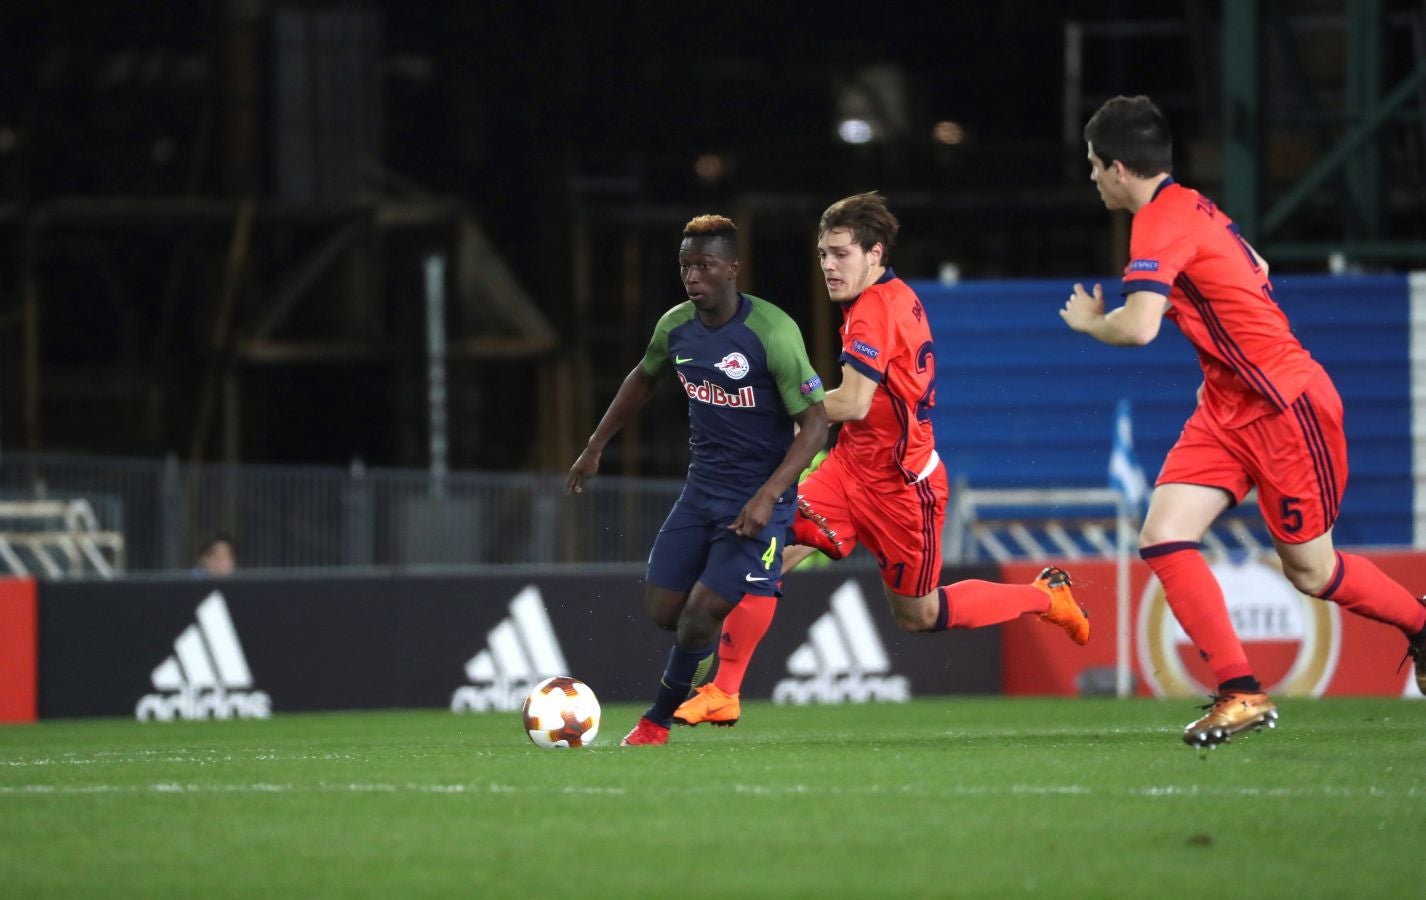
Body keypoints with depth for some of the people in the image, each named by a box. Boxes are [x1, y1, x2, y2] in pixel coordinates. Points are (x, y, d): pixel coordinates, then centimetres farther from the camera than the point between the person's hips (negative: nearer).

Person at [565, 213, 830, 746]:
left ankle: (658, 720, 6)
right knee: (662, 612, 2)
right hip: (702, 488, 6)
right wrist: (595, 447, 23)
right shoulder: (676, 327, -1)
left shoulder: (773, 332, -20)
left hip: (758, 497, -6)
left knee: (701, 612, -14)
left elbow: (815, 423, -18)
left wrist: (767, 497, -26)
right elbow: (644, 378, 22)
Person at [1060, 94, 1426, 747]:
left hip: (1286, 408, -9)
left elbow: (1138, 327, -31)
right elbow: (1255, 270, 26)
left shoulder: (1161, 222, -20)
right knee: (1162, 539, -7)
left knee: (1310, 571, 3)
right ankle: (1240, 692, -8)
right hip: (1228, 410, 9)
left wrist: (1090, 321, -9)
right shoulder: (1193, 208, 9)